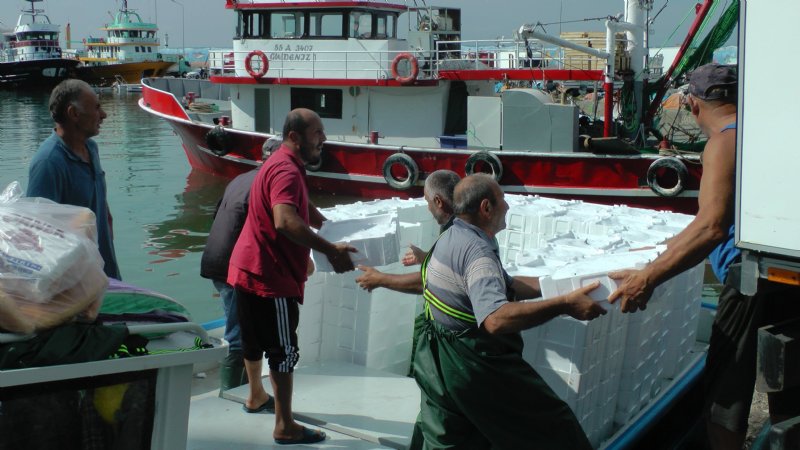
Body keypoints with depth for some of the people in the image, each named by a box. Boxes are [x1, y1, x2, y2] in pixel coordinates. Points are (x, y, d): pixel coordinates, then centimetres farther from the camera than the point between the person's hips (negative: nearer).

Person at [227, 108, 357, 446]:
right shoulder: (287, 171, -22)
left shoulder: (284, 165, 13)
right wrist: (331, 250, -37)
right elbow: (286, 222, -39)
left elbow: (303, 209, 25)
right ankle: (285, 428, 4)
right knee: (284, 351, -3)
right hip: (270, 276, -10)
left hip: (250, 268, 10)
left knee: (255, 339, 24)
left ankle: (256, 397, 42)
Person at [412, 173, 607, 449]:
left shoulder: (453, 238, 9)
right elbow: (497, 319, -38)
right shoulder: (477, 251, -23)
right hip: (473, 364, -10)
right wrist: (565, 304, -34)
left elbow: (508, 286, 15)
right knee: (553, 428, 6)